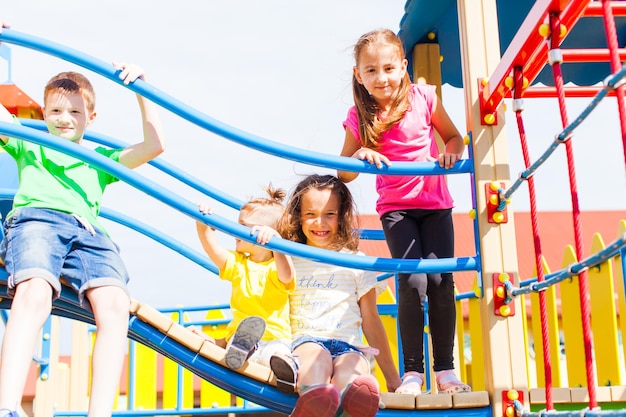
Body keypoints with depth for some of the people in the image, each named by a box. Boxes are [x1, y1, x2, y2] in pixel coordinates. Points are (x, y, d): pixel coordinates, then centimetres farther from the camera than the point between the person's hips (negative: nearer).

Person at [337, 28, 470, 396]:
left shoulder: (423, 97, -4)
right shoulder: (359, 117, -4)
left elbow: (455, 136, 10)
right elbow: (344, 174, 4)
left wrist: (452, 152, -13)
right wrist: (361, 154, -17)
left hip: (435, 203, 1)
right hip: (395, 207, 0)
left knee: (440, 280, -6)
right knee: (413, 281, -15)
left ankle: (446, 370, 5)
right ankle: (413, 370, -4)